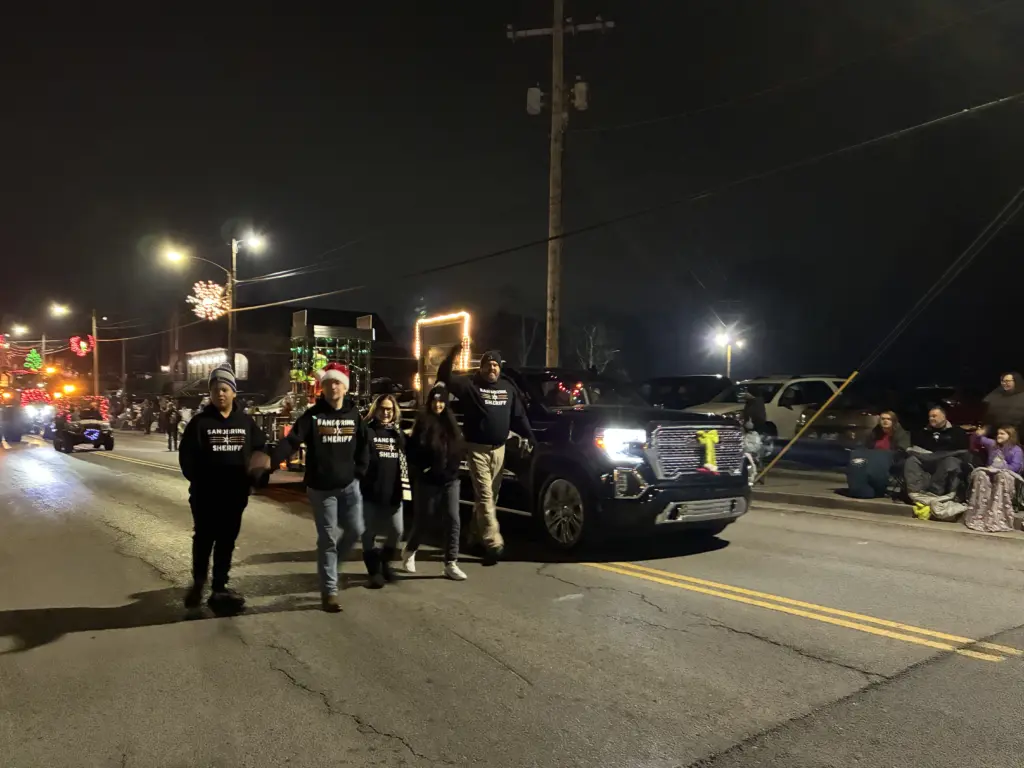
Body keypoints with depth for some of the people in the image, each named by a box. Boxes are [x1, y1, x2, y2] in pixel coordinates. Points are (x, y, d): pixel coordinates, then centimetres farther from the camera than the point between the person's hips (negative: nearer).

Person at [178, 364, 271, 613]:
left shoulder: (245, 422, 4)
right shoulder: (200, 422, -4)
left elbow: (261, 449, 9)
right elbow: (186, 456, -6)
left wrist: (256, 473, -8)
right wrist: (198, 479, -17)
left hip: (235, 494, 3)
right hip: (205, 495, -3)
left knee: (226, 542, 11)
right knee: (203, 539, 6)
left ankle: (219, 587, 23)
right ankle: (198, 583, 27)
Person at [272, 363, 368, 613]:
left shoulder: (353, 415, 3)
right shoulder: (312, 416, -8)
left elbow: (363, 447, 12)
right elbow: (291, 441, -19)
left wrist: (359, 472, 3)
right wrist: (270, 461, -33)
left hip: (349, 486, 3)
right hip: (321, 488, -3)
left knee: (355, 530, 3)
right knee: (327, 539, 1)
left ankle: (330, 563, 32)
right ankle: (329, 591, 11)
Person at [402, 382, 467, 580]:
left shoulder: (452, 422, 7)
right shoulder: (422, 423, -7)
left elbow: (461, 448, 12)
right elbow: (412, 451, -9)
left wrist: (453, 466, 0)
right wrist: (421, 468, -10)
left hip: (450, 479, 4)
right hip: (427, 480, -4)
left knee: (453, 520, -3)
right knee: (422, 520, 9)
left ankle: (451, 564, 4)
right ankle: (409, 551, 35)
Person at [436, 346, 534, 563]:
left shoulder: (508, 388, 11)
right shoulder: (470, 384, -4)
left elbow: (519, 415, 17)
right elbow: (445, 379, -15)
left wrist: (530, 437, 14)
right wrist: (451, 357, -29)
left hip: (499, 449, 5)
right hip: (477, 449, -5)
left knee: (491, 496, 11)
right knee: (485, 495, -9)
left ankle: (476, 535, 26)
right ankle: (493, 543, -11)